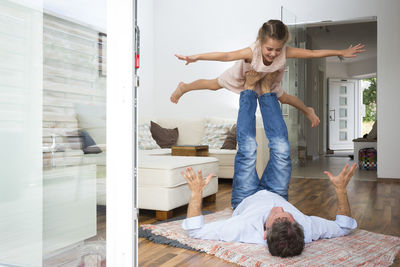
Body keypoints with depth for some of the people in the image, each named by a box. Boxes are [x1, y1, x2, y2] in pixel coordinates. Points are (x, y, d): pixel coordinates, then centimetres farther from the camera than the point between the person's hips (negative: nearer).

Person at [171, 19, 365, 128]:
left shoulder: (286, 52, -41)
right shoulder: (252, 52, -48)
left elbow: (313, 53, -34)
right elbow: (225, 56, -51)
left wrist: (342, 52, -28)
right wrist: (196, 57, -57)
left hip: (269, 78, 2)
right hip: (245, 73, -2)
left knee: (282, 98, 21)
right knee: (214, 85, 12)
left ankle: (307, 110, 54)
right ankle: (184, 88, 40)